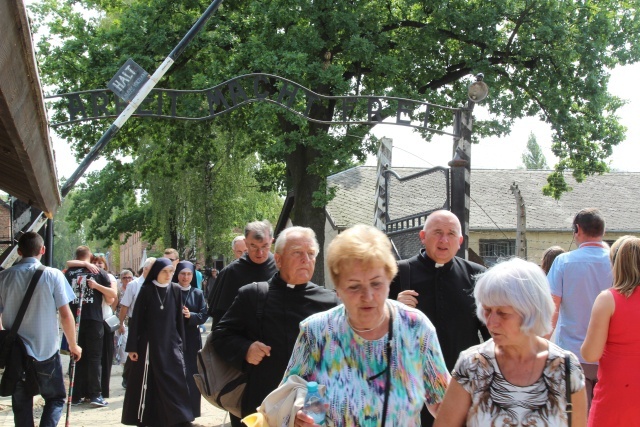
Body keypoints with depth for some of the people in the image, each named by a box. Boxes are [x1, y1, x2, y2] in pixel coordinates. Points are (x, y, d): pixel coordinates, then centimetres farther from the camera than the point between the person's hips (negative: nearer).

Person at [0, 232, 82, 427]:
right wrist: (73, 345, 6)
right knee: (55, 398, 14)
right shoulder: (53, 275, -7)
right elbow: (66, 315, -8)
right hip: (46, 351, -2)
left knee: (21, 405, 12)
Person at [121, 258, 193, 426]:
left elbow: (179, 318, 9)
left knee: (176, 382, -2)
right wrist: (132, 346, -7)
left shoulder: (176, 290, 5)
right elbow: (136, 319, -4)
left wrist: (181, 344, 6)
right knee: (149, 382, 2)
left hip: (171, 343, 3)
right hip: (150, 343, -3)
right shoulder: (146, 290, -4)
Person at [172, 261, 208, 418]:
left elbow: (204, 315, 3)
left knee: (192, 374, 4)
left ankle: (190, 410, 13)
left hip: (192, 339, 2)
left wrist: (190, 315, -14)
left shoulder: (198, 293, 8)